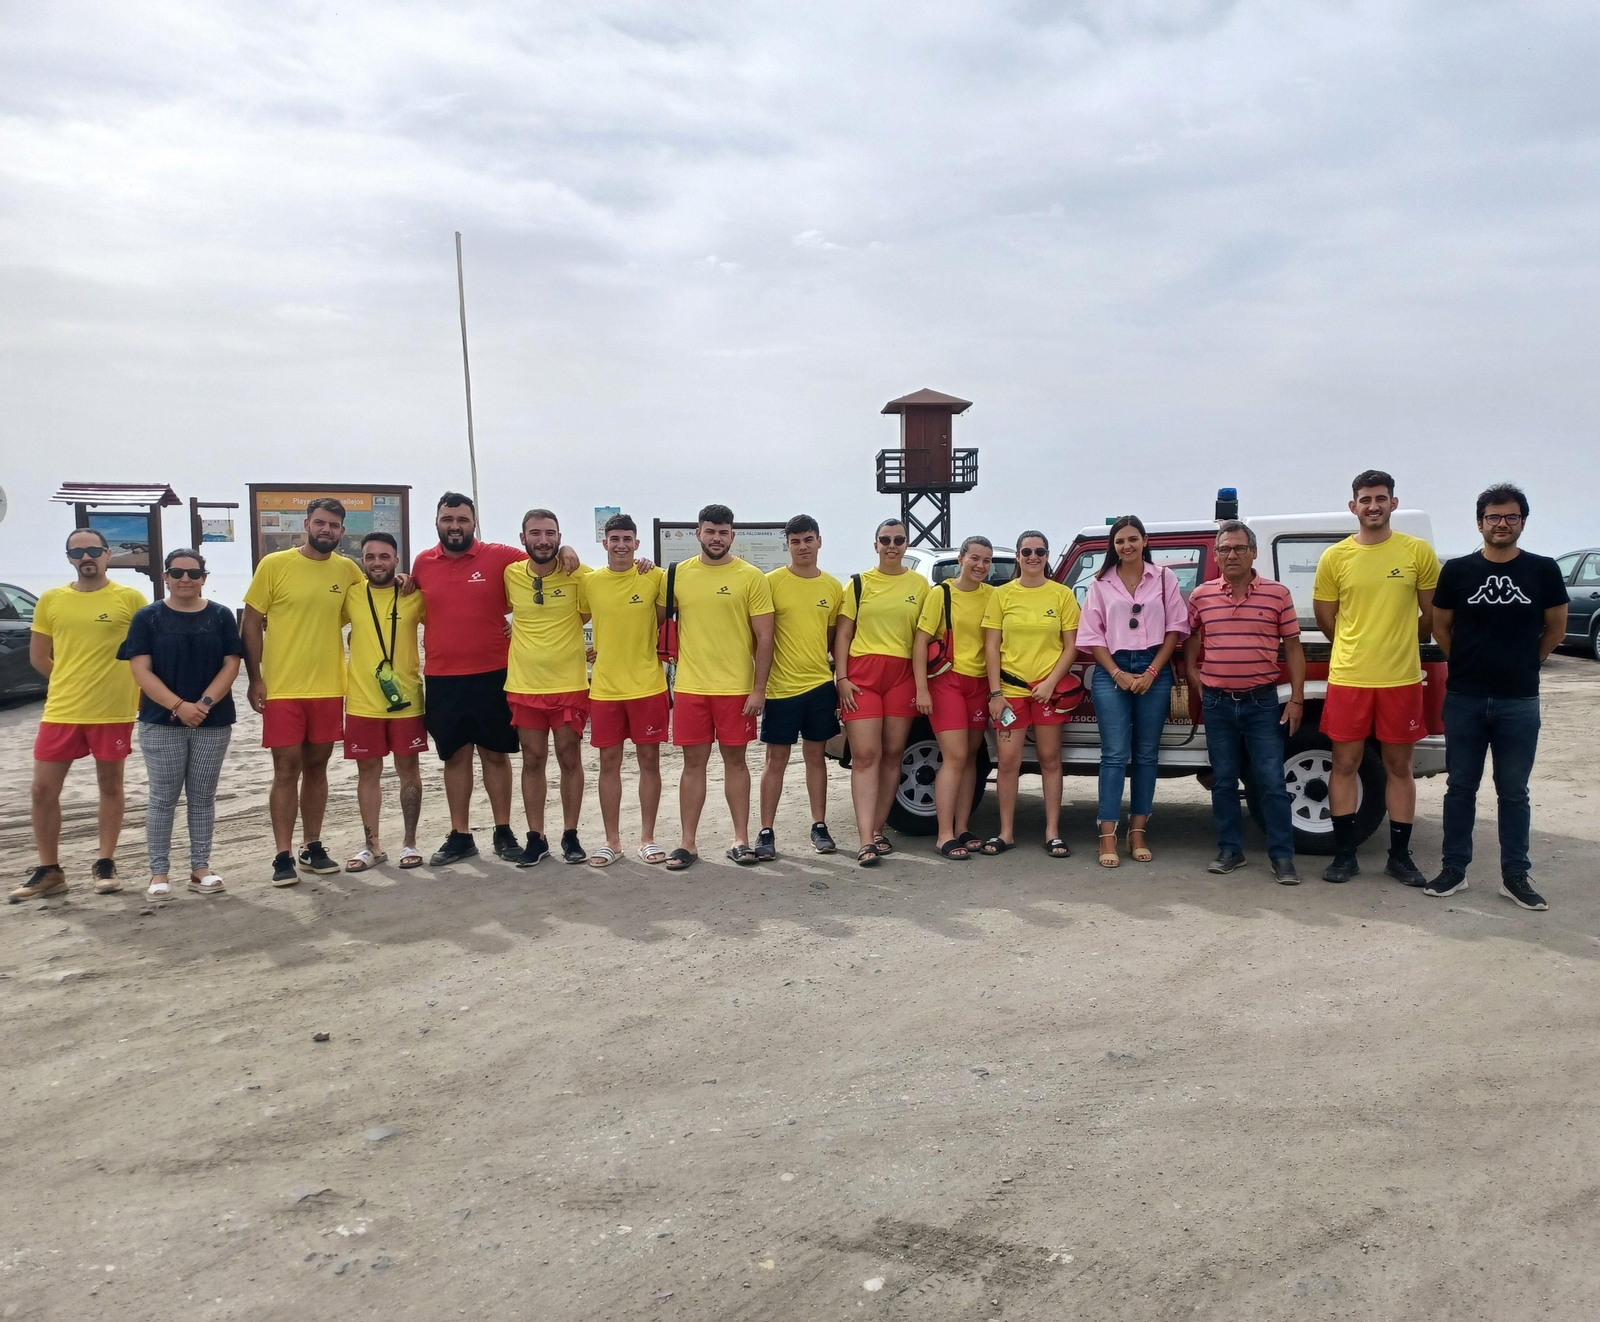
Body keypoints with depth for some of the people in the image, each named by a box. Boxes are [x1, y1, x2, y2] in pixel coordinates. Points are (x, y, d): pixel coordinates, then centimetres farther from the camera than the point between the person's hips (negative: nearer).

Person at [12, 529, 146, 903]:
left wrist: (139, 693, -1)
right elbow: (38, 656, 14)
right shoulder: (50, 600, 5)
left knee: (110, 786, 8)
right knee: (43, 789, 3)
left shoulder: (130, 598, -4)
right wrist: (75, 683, 8)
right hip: (61, 710, 3)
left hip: (114, 711, -3)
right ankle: (49, 871, 16)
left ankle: (105, 865, 20)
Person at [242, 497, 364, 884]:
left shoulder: (348, 570, 4)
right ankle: (283, 856, 6)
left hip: (329, 688, 3)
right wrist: (255, 679, -7)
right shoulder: (274, 565, -5)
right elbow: (251, 624, -2)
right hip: (282, 689, -3)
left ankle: (314, 848, 22)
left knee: (317, 766, 12)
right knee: (286, 770, -1)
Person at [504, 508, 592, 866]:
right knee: (533, 761, 9)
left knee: (570, 759, 6)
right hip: (524, 685, 2)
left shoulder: (579, 575, -8)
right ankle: (536, 838, 18)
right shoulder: (510, 575, -1)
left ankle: (570, 836, 18)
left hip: (570, 684, -2)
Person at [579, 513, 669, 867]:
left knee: (649, 760, 6)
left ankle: (648, 837, 17)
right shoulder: (588, 581, 1)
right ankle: (612, 841, 17)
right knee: (609, 763, 7)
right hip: (605, 689, 1)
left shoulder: (655, 577, -4)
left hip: (648, 686, -1)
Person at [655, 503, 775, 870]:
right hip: (690, 687, 2)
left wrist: (759, 689, -8)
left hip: (737, 688, -2)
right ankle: (687, 844, 13)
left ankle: (741, 840, 17)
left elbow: (764, 638, -4)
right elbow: (656, 618, 14)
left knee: (735, 760, 8)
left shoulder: (751, 577, -4)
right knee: (693, 763, 7)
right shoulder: (678, 574, 4)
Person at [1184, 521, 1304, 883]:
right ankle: (1230, 849, 20)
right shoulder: (1201, 596, 3)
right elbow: (1190, 638, 16)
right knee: (1223, 781, 9)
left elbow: (1293, 647, 3)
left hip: (1262, 701, -2)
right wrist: (1193, 675, 6)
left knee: (1272, 782, -1)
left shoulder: (1277, 594, 0)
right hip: (1217, 703, 2)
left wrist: (1297, 699, -1)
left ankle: (1282, 857, 5)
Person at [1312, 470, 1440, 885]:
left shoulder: (1418, 552, -1)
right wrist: (1361, 648, 11)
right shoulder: (1334, 558, 0)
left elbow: (1432, 615, 8)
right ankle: (1344, 855, 15)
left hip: (1402, 679, 0)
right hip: (1347, 678, 0)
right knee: (1344, 765, 5)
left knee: (1399, 767, 9)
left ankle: (1400, 856, 19)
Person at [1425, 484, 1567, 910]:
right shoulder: (1457, 570, 0)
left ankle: (1515, 876, 15)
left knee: (1514, 792, 7)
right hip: (1464, 699, 0)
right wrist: (1470, 663, 10)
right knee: (1460, 787, 7)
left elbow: (1555, 628, 12)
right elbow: (1441, 626, 11)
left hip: (1519, 701, 0)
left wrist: (1525, 664, 13)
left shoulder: (1543, 571, 1)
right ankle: (1454, 869, 16)